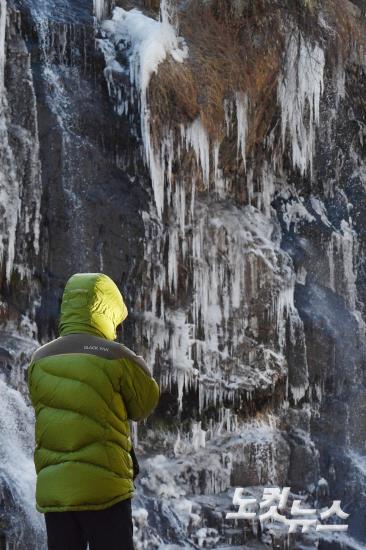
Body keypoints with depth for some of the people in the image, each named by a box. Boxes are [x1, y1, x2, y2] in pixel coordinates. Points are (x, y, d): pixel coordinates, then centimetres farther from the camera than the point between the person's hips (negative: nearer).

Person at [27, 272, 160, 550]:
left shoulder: (40, 360, 5)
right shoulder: (116, 357, -8)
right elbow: (145, 405, 3)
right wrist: (142, 368, 22)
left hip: (52, 491, 4)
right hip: (104, 488, -4)